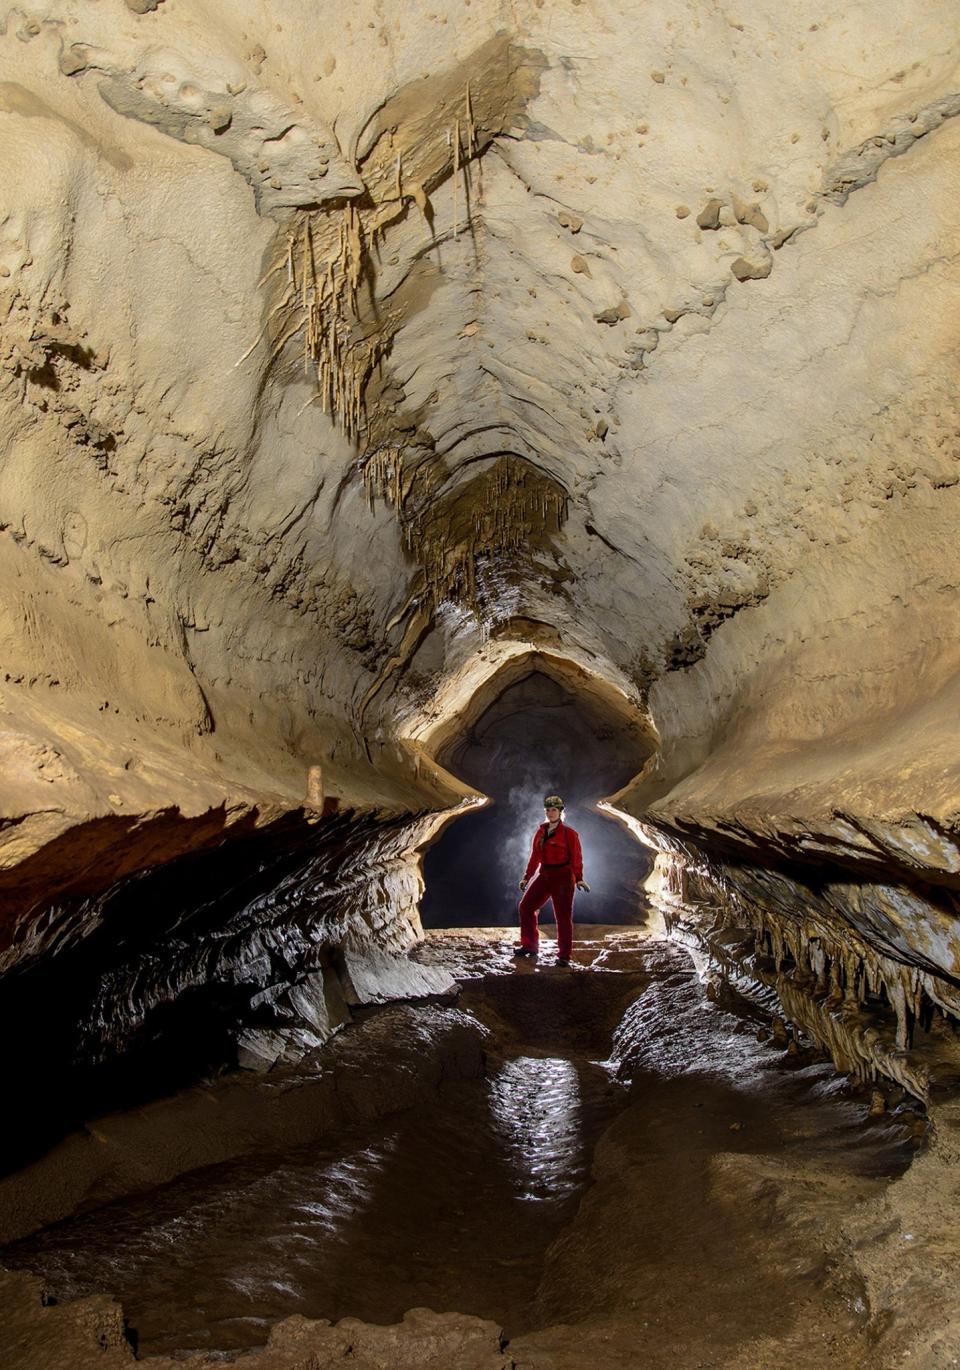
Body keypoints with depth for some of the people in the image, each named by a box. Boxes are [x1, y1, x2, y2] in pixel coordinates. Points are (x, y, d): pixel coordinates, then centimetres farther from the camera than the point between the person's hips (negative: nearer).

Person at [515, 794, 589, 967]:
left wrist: (579, 878, -23)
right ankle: (529, 946, 19)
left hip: (563, 877, -6)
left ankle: (564, 955, 7)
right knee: (526, 906, 5)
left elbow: (576, 857, -12)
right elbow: (535, 856, 15)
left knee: (563, 916, -4)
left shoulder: (569, 833, -6)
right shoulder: (540, 832, 10)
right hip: (544, 876, 6)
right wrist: (526, 877, 14)